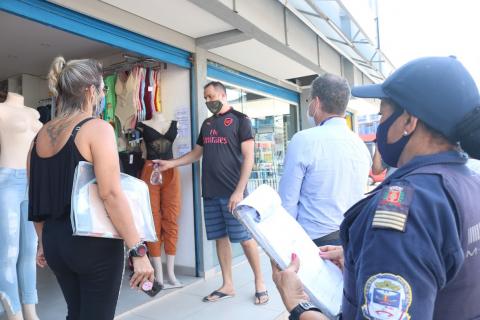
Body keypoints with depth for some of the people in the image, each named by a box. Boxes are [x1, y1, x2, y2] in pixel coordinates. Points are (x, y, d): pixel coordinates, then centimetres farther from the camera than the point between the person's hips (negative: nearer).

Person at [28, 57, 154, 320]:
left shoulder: (41, 135, 8)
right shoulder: (97, 128, -14)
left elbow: (36, 197, 12)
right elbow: (111, 194, -24)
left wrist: (43, 241, 23)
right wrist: (138, 250, -22)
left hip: (55, 240, 8)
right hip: (94, 241, -7)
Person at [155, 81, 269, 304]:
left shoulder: (239, 119, -2)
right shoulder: (207, 124, 17)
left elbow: (248, 157, -9)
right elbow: (197, 153, 24)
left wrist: (239, 191, -16)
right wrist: (170, 163, 12)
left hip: (232, 192, -6)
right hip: (211, 192, 6)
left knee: (245, 238, -1)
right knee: (220, 238, 10)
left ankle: (260, 283, 16)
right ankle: (227, 285, 21)